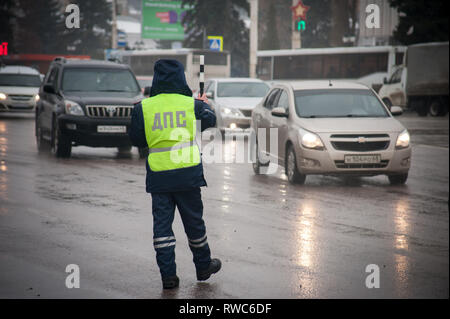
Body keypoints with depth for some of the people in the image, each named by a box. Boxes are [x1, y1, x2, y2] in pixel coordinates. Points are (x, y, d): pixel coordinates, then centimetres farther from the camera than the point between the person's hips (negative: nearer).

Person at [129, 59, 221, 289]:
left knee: (162, 223, 6)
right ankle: (203, 266, 29)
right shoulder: (192, 105, -3)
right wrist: (205, 104, 36)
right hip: (188, 174, 0)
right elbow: (210, 120, 16)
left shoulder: (143, 108, -4)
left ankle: (168, 275, 2)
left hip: (158, 176, 0)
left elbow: (136, 139, 4)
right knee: (194, 221, 15)